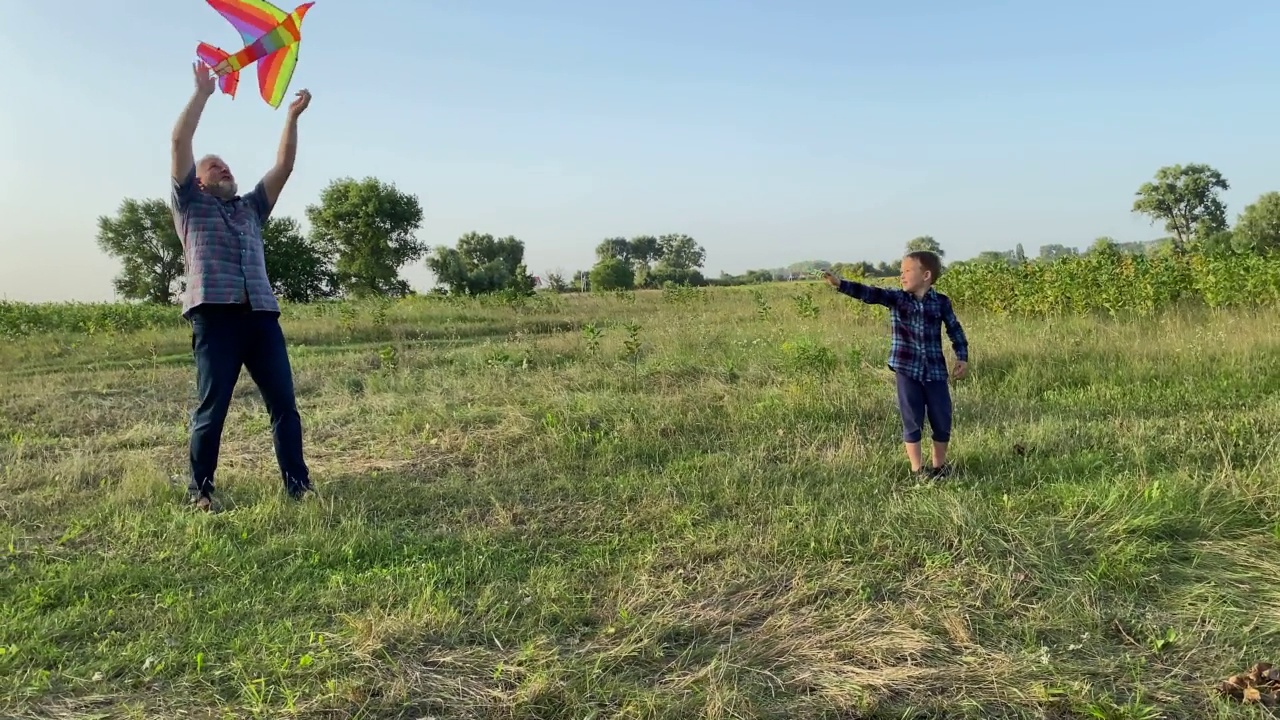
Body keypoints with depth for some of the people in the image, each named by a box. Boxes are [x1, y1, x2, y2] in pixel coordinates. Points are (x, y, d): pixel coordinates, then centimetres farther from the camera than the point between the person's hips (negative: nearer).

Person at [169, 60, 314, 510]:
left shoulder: (251, 208, 29)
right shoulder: (191, 205, 17)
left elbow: (284, 166, 23)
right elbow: (180, 141, 7)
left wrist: (292, 117, 18)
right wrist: (203, 91, 10)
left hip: (262, 316, 4)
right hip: (215, 315, -4)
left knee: (284, 404, -1)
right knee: (211, 409, -2)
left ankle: (298, 485, 3)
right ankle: (201, 491, 9)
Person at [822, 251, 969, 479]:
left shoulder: (941, 302, -1)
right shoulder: (895, 298, -2)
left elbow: (955, 330, 8)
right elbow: (870, 293, -15)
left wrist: (963, 358, 0)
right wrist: (840, 283, -29)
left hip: (935, 370, 1)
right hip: (907, 369, -1)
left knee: (942, 420, 8)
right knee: (912, 420, 5)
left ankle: (939, 465, 28)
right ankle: (917, 468, 18)